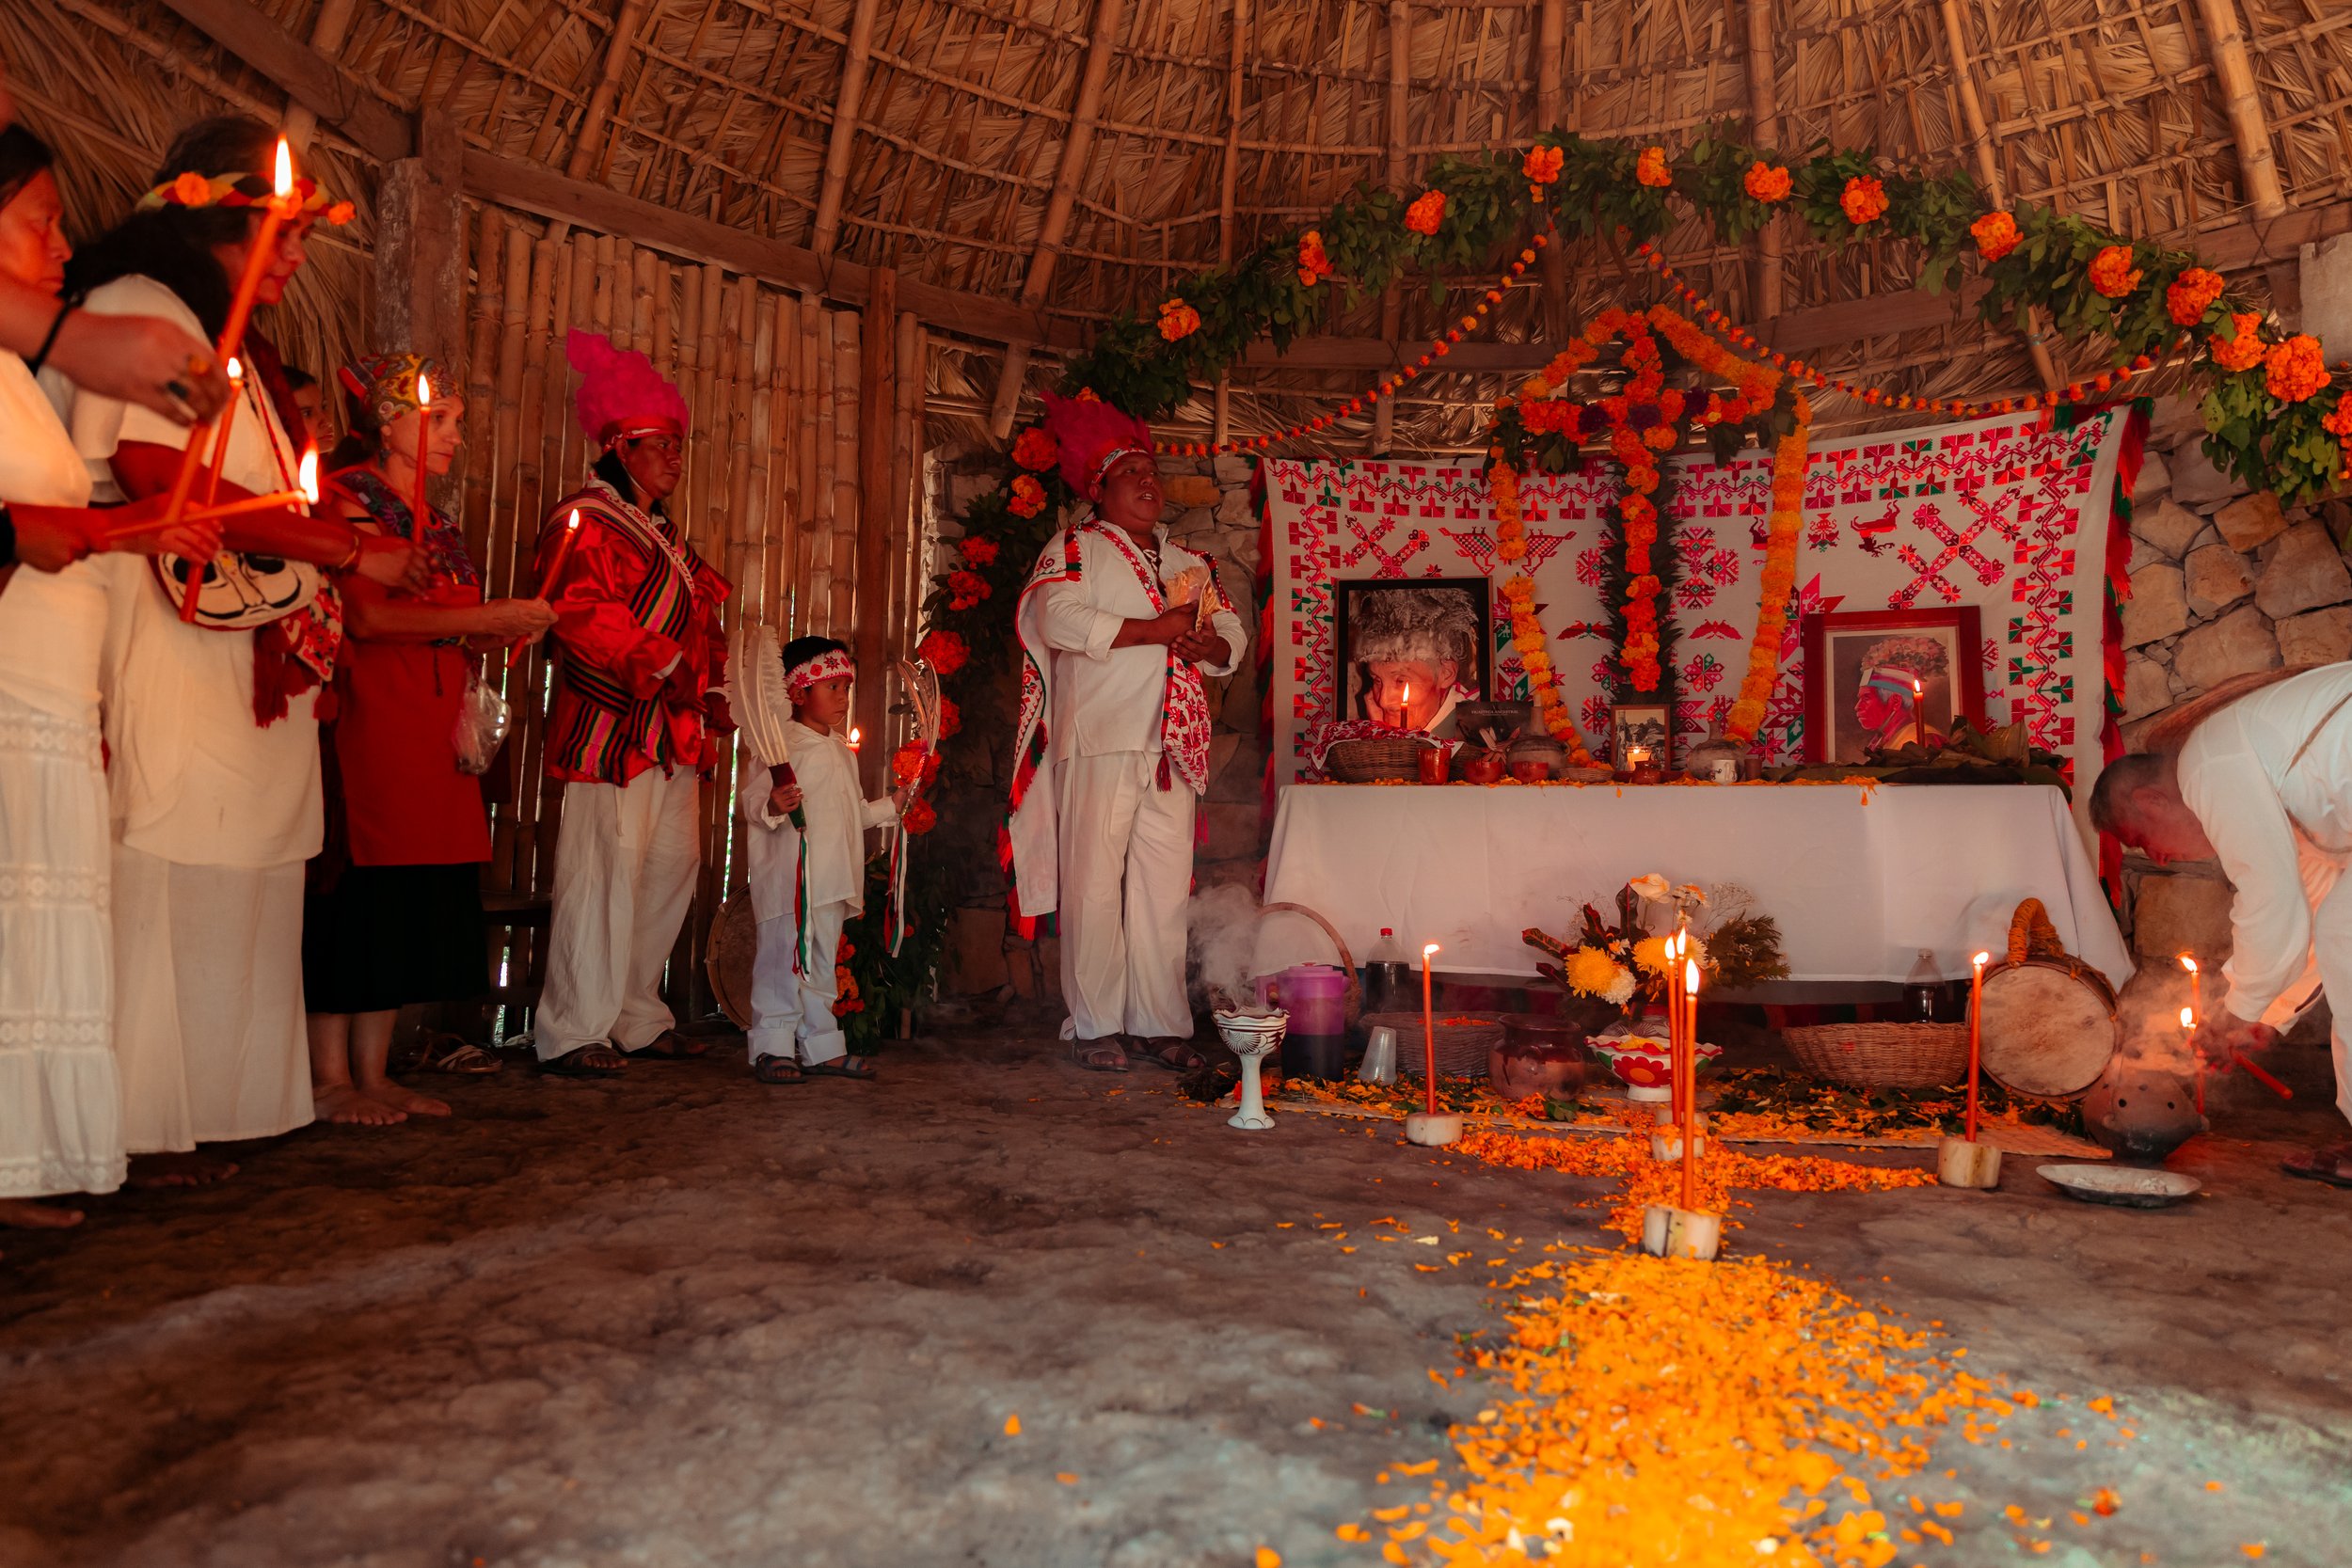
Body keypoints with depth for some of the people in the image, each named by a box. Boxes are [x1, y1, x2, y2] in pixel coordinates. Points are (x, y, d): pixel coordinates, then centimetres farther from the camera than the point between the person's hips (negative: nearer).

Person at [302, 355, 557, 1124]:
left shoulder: (434, 524, 21)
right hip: (367, 721, -8)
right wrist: (487, 617, -17)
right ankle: (330, 1080, 2)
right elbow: (368, 615, -15)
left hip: (430, 729, 8)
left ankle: (372, 1074, 13)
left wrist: (504, 631, 1)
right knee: (358, 888, -7)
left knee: (412, 904, 6)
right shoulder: (351, 497, -3)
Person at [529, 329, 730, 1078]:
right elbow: (582, 609, -17)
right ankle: (572, 1032, -3)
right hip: (615, 726, -9)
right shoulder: (584, 519, -3)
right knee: (606, 869, -11)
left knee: (671, 868, 9)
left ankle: (637, 1018, 19)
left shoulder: (664, 533, 25)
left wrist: (711, 694, 16)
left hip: (676, 728, 9)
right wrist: (659, 664, -22)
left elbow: (698, 623, 27)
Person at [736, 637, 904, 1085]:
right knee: (784, 956, -5)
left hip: (831, 879, 8)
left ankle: (822, 1048, 21)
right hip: (790, 876, -8)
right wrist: (772, 807, -33)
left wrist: (891, 806, 20)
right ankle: (772, 1047, 4)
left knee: (821, 962, 14)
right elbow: (750, 798, -14)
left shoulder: (843, 752, 20)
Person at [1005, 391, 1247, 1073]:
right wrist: (1153, 630, -12)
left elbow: (1232, 635, 23)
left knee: (1166, 886, 4)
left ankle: (1159, 1023, 10)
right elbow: (1058, 617, -12)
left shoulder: (1188, 562, 24)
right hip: (1100, 741, -5)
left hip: (1173, 747, 5)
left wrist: (1210, 644, -2)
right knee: (1095, 883, -6)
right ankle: (1096, 1027, 2)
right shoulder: (1074, 549, 7)